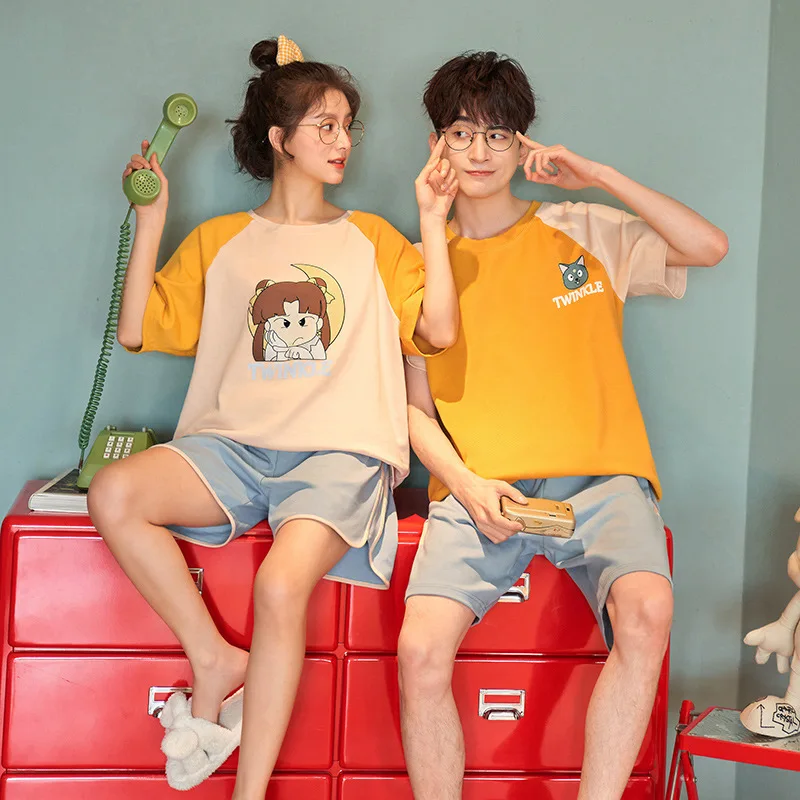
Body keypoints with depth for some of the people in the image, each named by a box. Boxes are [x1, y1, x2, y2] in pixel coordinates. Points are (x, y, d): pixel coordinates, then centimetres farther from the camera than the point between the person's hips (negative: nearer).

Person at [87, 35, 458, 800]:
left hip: (338, 452, -2)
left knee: (281, 584, -30)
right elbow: (137, 330, 11)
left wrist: (432, 218, 4)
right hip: (233, 447, 2)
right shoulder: (219, 241, 20)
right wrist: (150, 219, 7)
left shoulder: (371, 238, 19)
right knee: (113, 493, -27)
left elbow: (438, 329, 6)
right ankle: (215, 658, -10)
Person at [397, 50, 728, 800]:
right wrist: (465, 484, -7)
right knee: (420, 649, -24)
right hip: (477, 490, 1)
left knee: (646, 610, -31)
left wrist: (598, 175, -1)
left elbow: (710, 247, 3)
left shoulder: (584, 231, 14)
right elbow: (417, 408, 13)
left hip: (597, 477, 0)